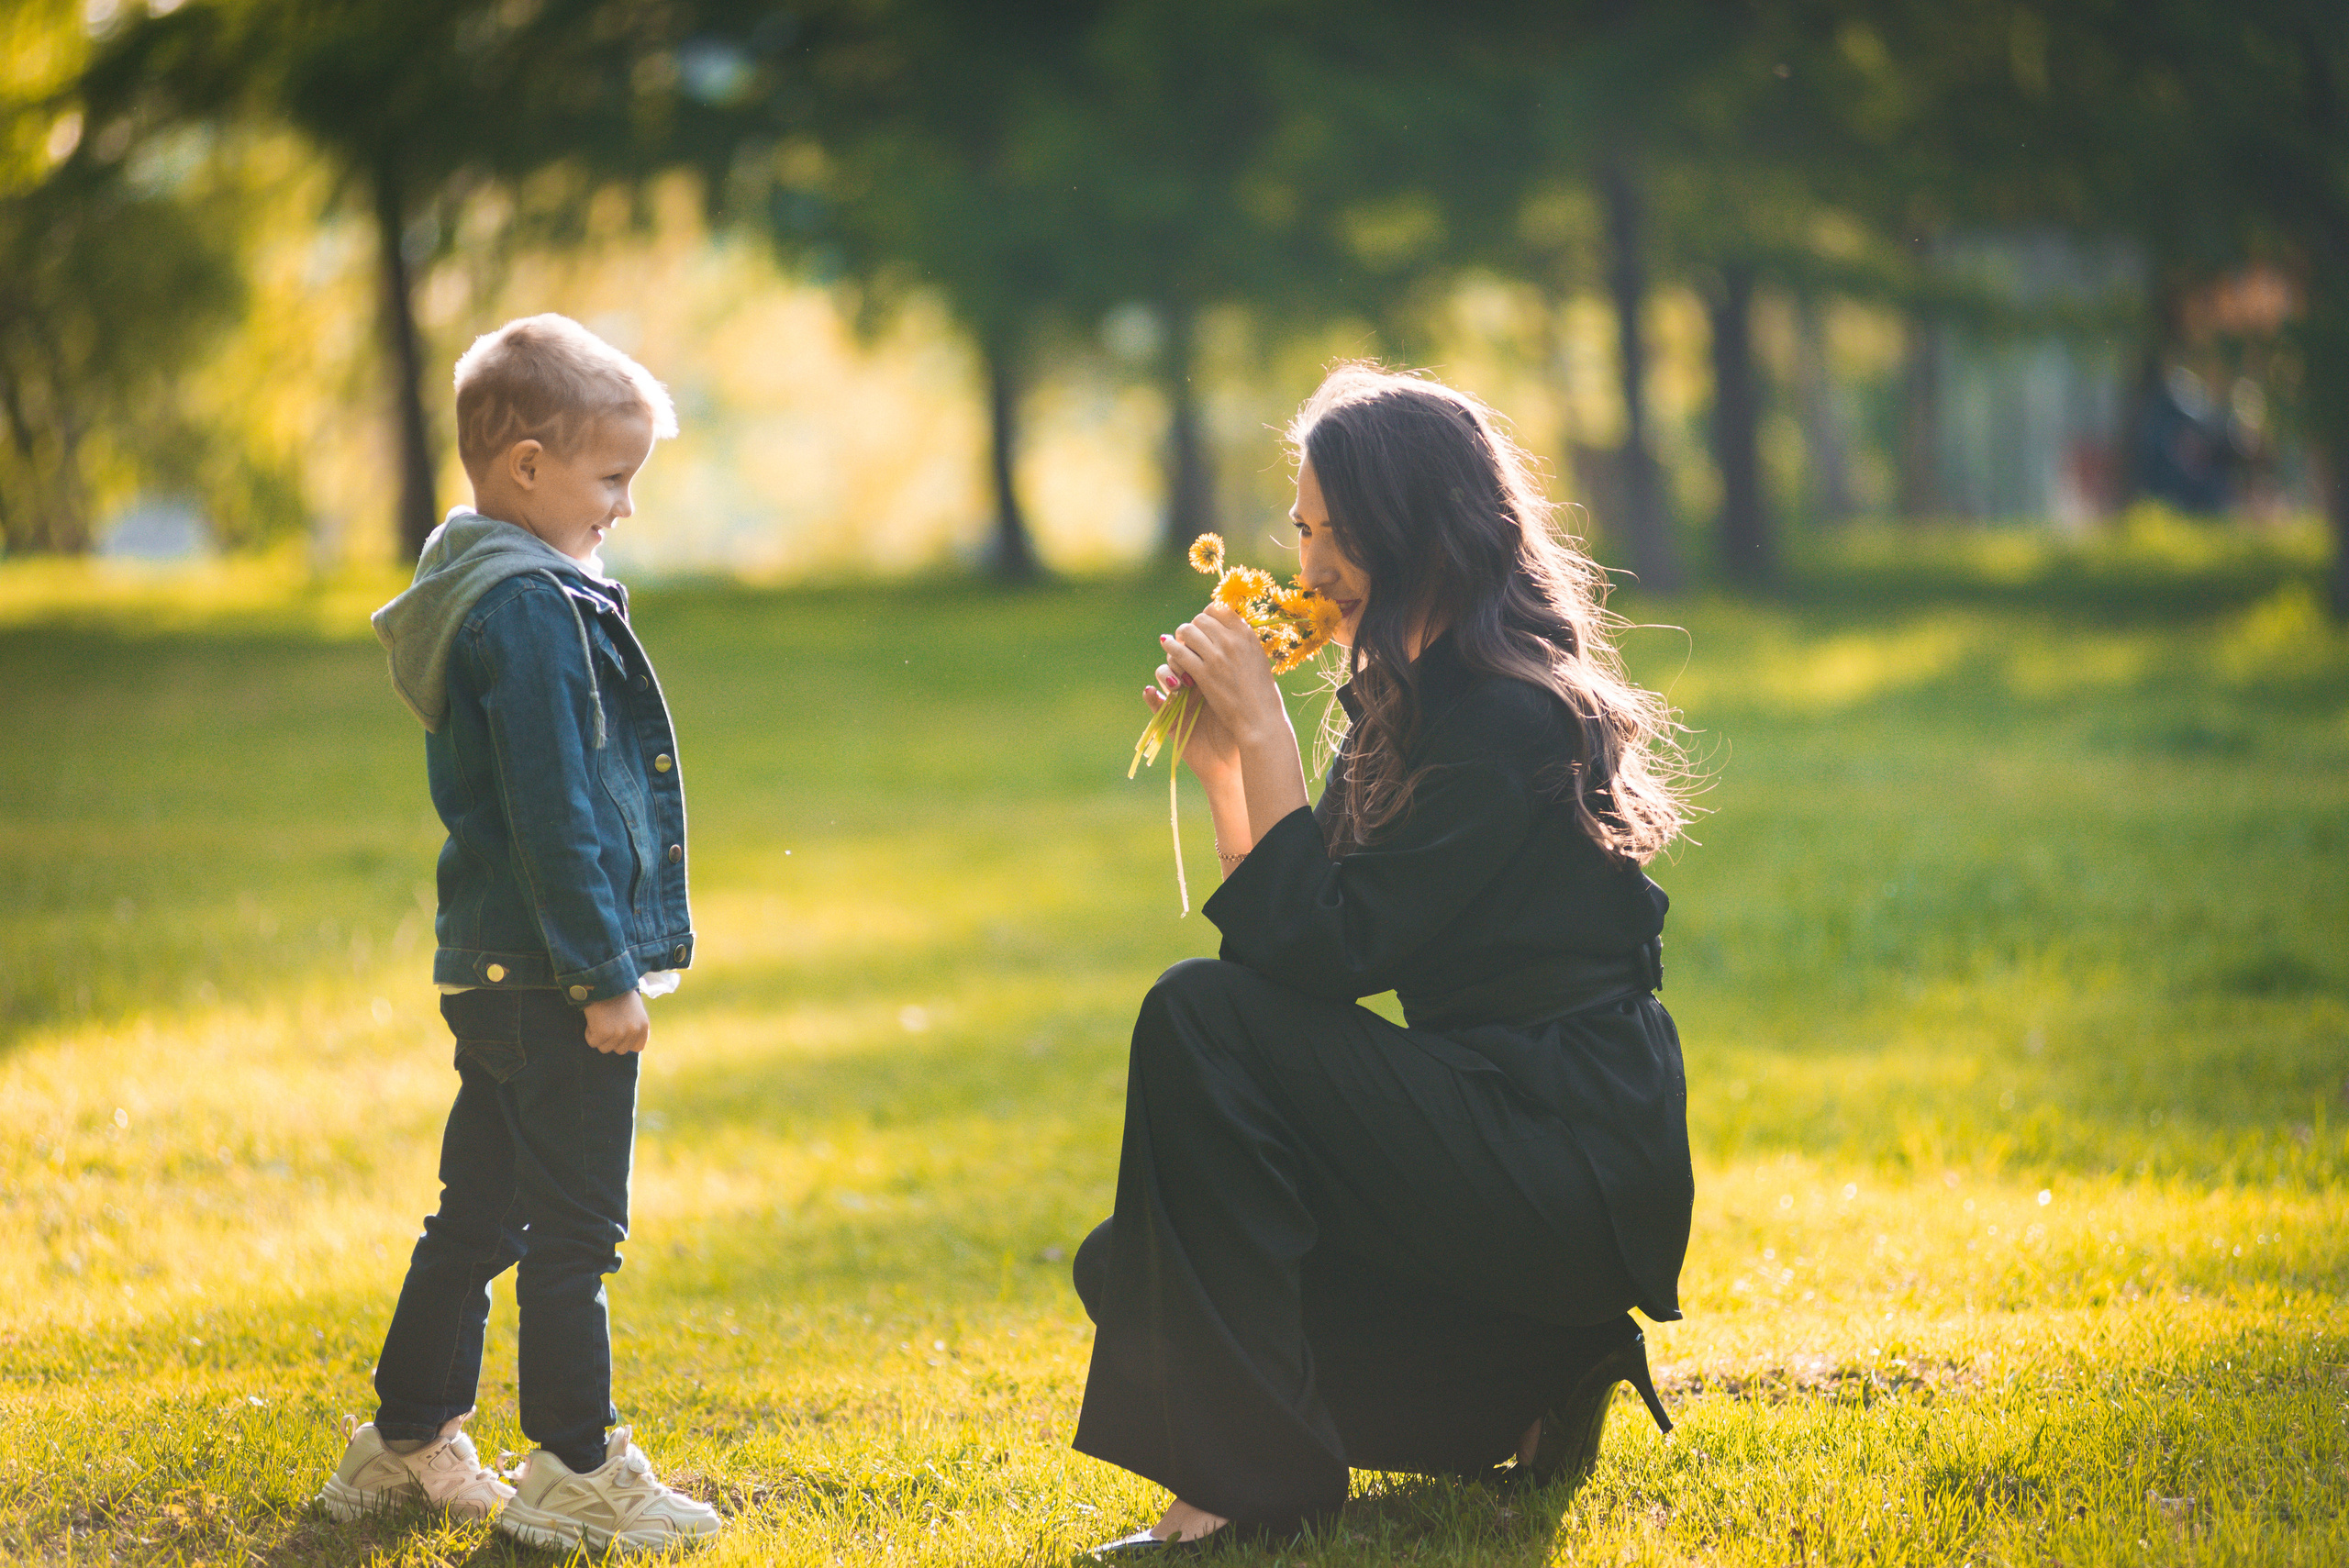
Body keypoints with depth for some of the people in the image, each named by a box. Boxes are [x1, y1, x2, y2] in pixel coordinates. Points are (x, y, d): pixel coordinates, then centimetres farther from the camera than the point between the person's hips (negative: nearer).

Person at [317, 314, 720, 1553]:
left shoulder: (482, 594, 14)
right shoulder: (532, 609, -18)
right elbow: (551, 811, -21)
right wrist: (604, 973, -19)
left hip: (493, 971, 10)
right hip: (552, 977, -10)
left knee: (479, 1210, 17)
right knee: (573, 1224, -2)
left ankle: (407, 1442, 24)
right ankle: (573, 1472, 4)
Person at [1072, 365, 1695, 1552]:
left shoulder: (1509, 720, -18)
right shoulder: (1416, 699, 12)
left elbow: (1331, 952, -22)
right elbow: (1292, 938, 11)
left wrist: (1265, 733, -17)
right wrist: (1221, 763, 0)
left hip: (1578, 1177, -10)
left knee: (1200, 1020, -21)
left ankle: (1246, 1477, -18)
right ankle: (1533, 1381, 12)